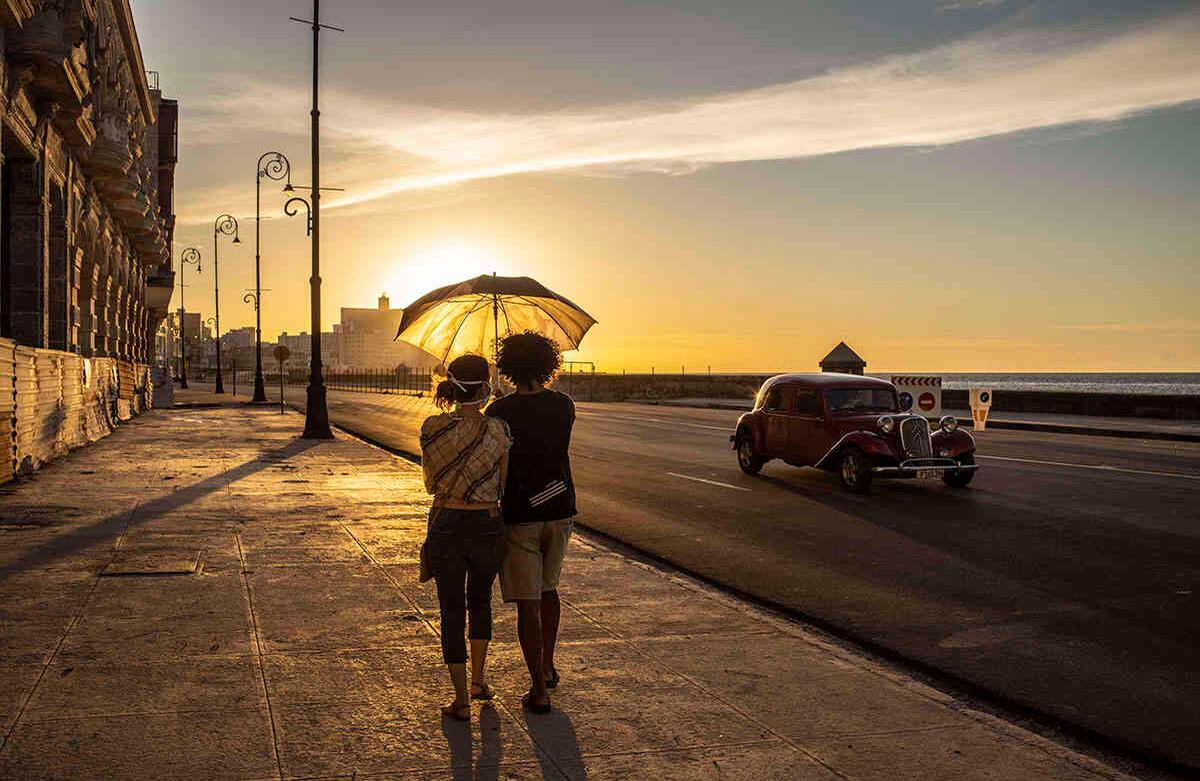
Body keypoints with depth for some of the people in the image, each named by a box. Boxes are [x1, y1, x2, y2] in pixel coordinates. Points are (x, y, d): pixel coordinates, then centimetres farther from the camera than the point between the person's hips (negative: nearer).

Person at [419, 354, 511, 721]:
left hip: (445, 523, 0)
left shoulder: (432, 428, -7)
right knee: (480, 600, 25)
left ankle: (462, 700, 12)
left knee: (452, 610, 9)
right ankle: (478, 680, 26)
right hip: (488, 525, 0)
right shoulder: (498, 430, -11)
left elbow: (431, 482, 3)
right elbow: (505, 485, -4)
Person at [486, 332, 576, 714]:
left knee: (527, 603, 2)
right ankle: (547, 667, 33)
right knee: (548, 588, 25)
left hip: (519, 514, -4)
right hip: (560, 510, 5)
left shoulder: (500, 412, -13)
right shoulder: (564, 406, -1)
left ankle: (539, 690, 4)